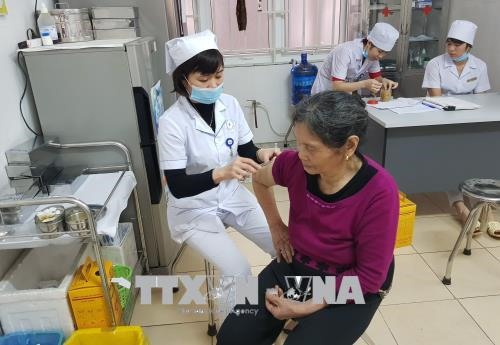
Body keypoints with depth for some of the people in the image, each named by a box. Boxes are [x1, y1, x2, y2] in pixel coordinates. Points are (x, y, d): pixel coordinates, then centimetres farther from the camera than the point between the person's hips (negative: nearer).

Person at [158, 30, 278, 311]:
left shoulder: (230, 104, -9)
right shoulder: (172, 122, -23)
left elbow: (246, 150, 1)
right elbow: (178, 187, -25)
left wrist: (261, 155, -23)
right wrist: (220, 173, -40)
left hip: (233, 197, 5)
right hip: (193, 210, -4)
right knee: (240, 272, -17)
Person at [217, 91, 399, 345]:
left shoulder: (379, 193, -27)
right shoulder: (295, 163, -16)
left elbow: (369, 277, -19)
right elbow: (260, 179, 9)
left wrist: (305, 308, -20)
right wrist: (276, 226, 4)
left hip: (351, 288, -3)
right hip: (294, 265, 4)